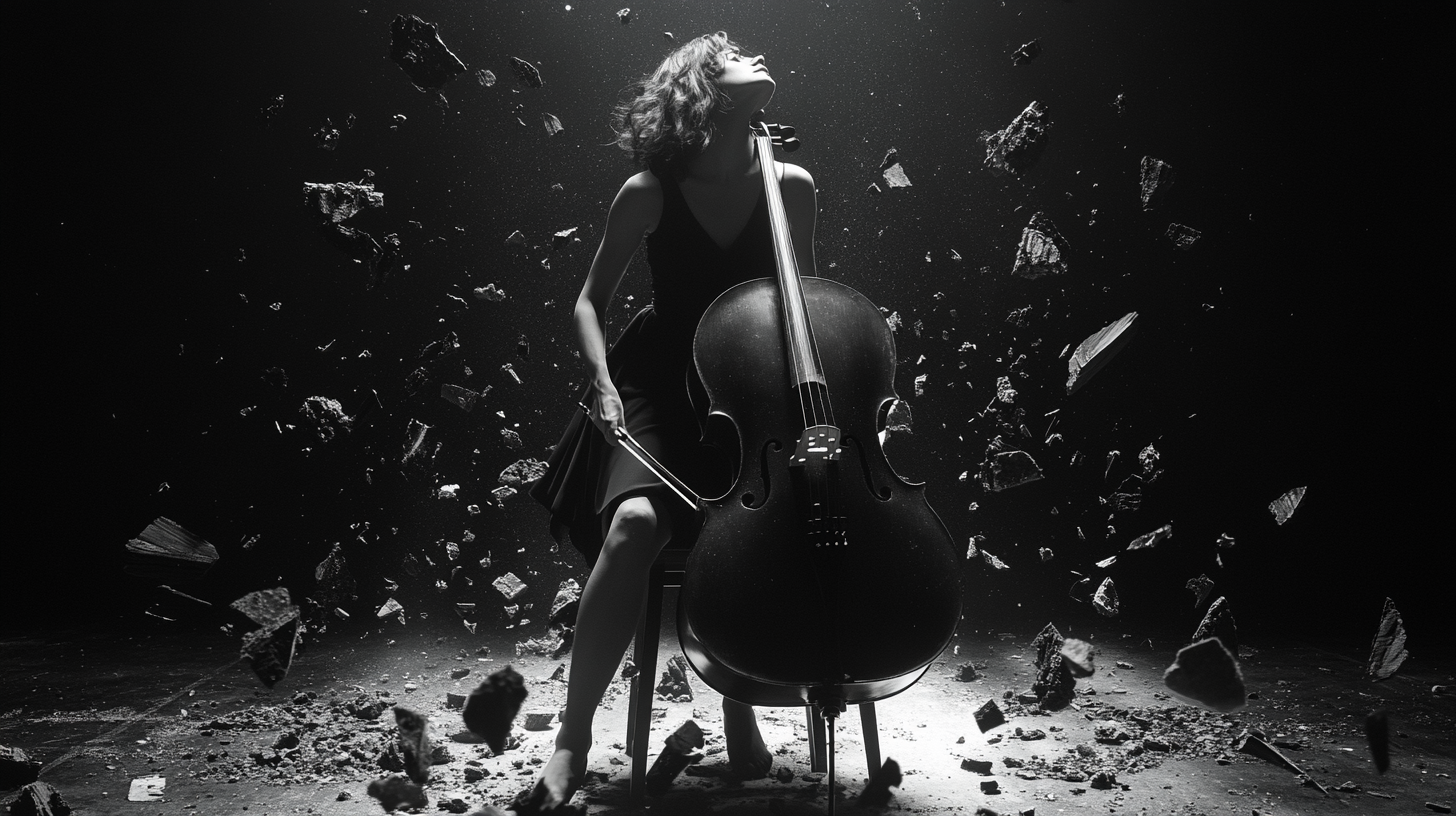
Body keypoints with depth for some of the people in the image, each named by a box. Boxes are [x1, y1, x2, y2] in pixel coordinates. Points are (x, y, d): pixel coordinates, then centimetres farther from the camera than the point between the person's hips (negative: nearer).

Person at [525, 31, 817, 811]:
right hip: (660, 389, -2)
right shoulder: (649, 192, -5)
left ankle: (740, 712, 0)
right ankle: (574, 734, -17)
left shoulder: (791, 185, 1)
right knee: (636, 521, -31)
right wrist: (602, 384, -11)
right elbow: (590, 301, 4)